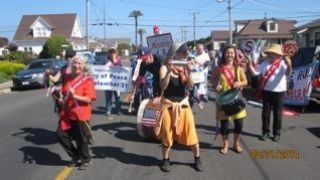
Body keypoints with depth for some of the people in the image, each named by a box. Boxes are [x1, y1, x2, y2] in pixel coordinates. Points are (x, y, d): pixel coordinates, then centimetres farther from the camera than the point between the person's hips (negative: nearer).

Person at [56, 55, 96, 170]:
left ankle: (86, 160, 30)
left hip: (80, 114, -6)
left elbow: (89, 99, -17)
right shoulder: (68, 78, 8)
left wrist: (75, 96, -30)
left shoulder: (87, 79, -10)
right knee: (61, 135, 5)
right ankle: (75, 155, 27)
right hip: (67, 113, 6)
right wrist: (61, 98, -2)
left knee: (81, 139, 5)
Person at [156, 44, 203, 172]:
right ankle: (165, 159, 25)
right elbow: (163, 86, -18)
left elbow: (190, 86, -7)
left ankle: (197, 159, 21)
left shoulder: (185, 68, 2)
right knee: (167, 134, 6)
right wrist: (169, 71, -27)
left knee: (191, 132, 5)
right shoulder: (165, 67, -7)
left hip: (183, 104, 3)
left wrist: (188, 72, -21)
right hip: (168, 105, -2)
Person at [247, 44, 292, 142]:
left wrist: (289, 65, -47)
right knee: (265, 113, 10)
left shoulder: (282, 63, -11)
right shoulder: (265, 63, 2)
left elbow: (287, 74, -28)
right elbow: (256, 72, 2)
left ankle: (277, 133, 19)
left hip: (279, 92, -4)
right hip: (266, 91, 4)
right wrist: (250, 65, -14)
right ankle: (265, 132, 23)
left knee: (277, 114, 7)